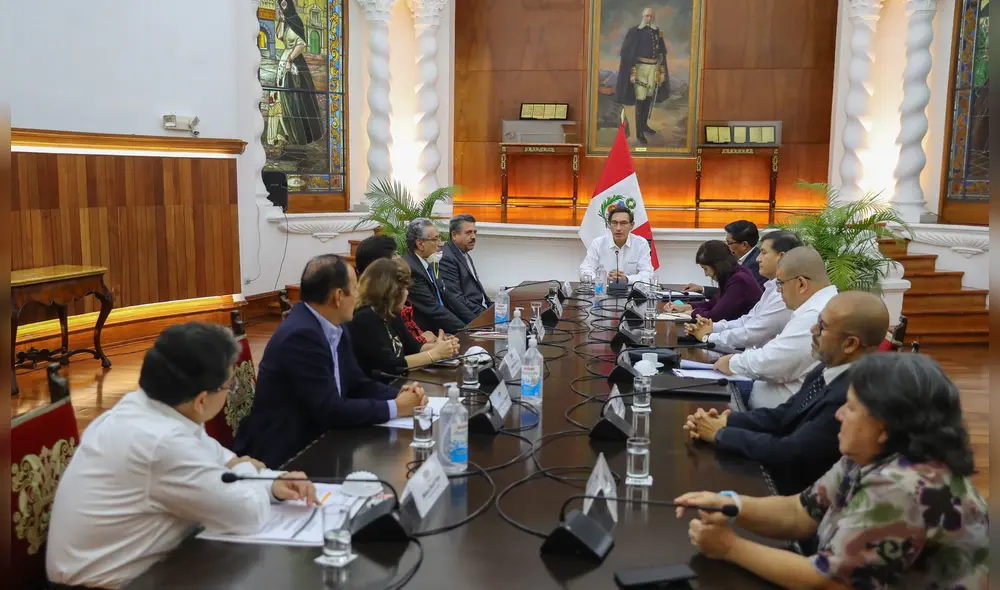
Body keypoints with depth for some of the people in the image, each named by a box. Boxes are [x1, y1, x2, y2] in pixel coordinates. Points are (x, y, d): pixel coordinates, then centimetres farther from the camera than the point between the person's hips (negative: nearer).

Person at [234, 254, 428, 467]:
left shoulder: (333, 328, 4)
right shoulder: (301, 335, -24)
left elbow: (357, 384, 10)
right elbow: (331, 410, -24)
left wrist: (399, 395, -7)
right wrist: (394, 407, -15)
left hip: (311, 441, 8)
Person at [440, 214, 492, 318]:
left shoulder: (464, 255, 17)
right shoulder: (446, 258, -13)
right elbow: (455, 299, -19)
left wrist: (492, 306, 6)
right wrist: (483, 314, -20)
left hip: (482, 308, 9)